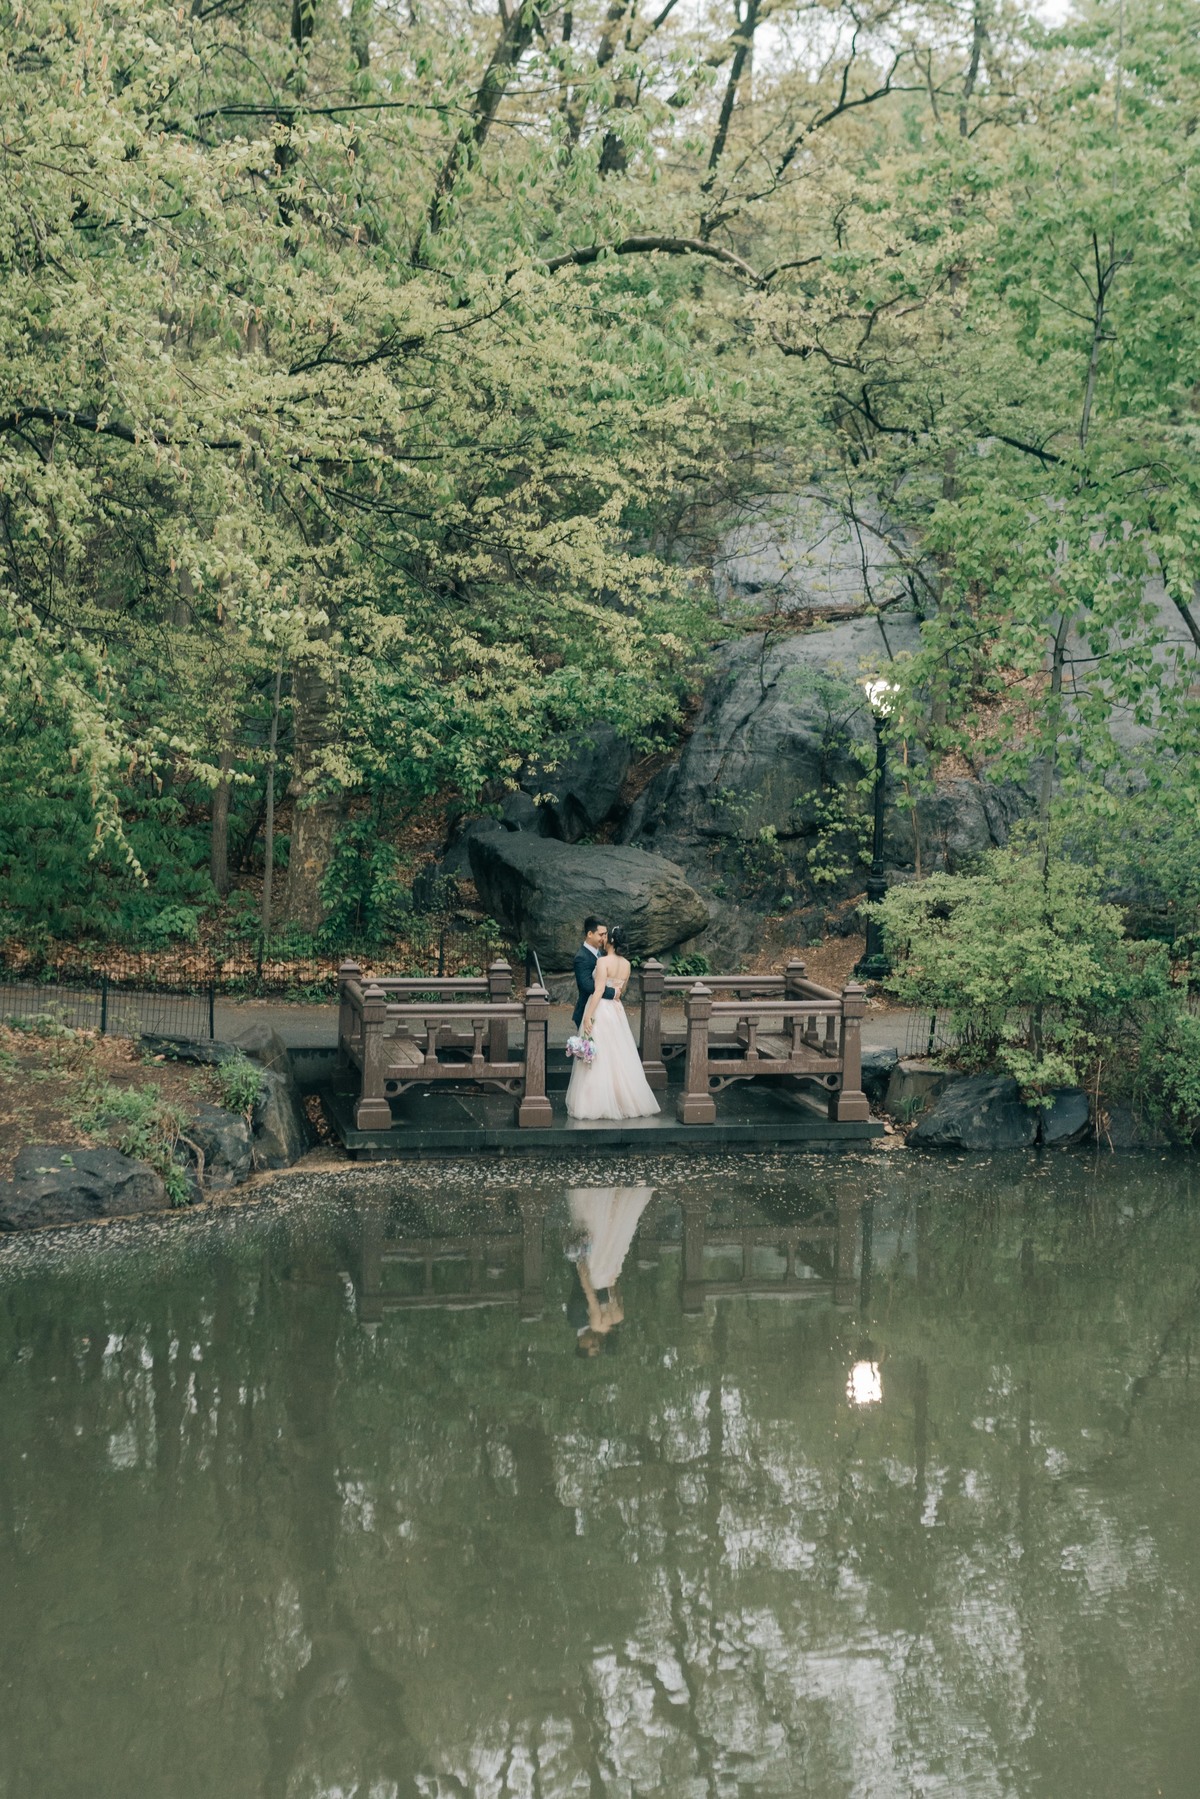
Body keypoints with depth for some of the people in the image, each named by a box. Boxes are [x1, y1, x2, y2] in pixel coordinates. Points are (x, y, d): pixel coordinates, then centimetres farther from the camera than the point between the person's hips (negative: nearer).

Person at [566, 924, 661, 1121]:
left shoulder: (603, 961, -14)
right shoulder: (626, 964, 7)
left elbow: (599, 990, -19)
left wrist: (588, 1016, -19)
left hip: (600, 1009, -7)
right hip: (617, 1011, 7)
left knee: (598, 1058, -3)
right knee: (619, 1058, 14)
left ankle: (595, 1104, -1)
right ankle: (626, 1101, 18)